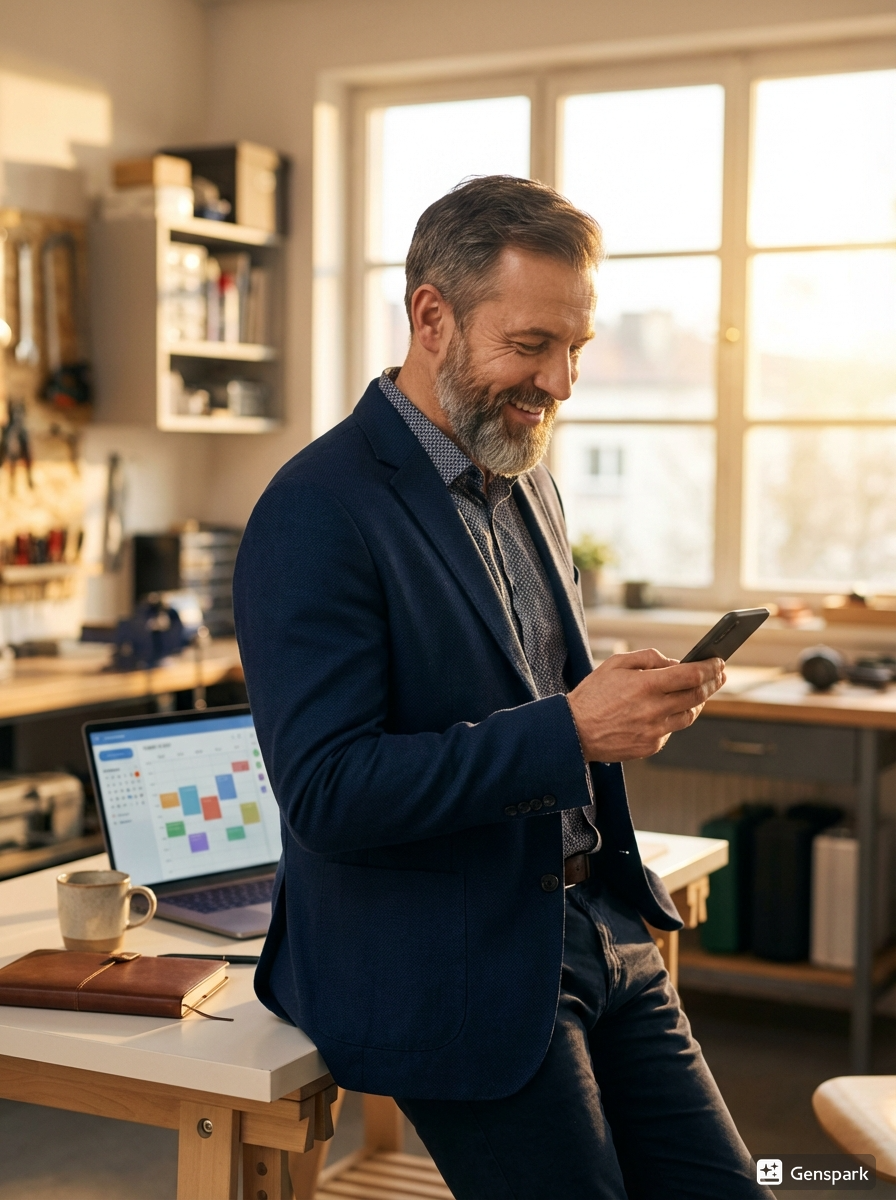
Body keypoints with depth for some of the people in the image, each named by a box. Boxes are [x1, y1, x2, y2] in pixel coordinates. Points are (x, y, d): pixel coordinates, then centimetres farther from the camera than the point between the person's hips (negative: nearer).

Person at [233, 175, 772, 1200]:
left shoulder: (527, 486, 12)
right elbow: (326, 793, -22)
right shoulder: (317, 512, -17)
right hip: (447, 975, -8)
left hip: (597, 932, 8)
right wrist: (566, 729, -25)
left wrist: (633, 698, 0)